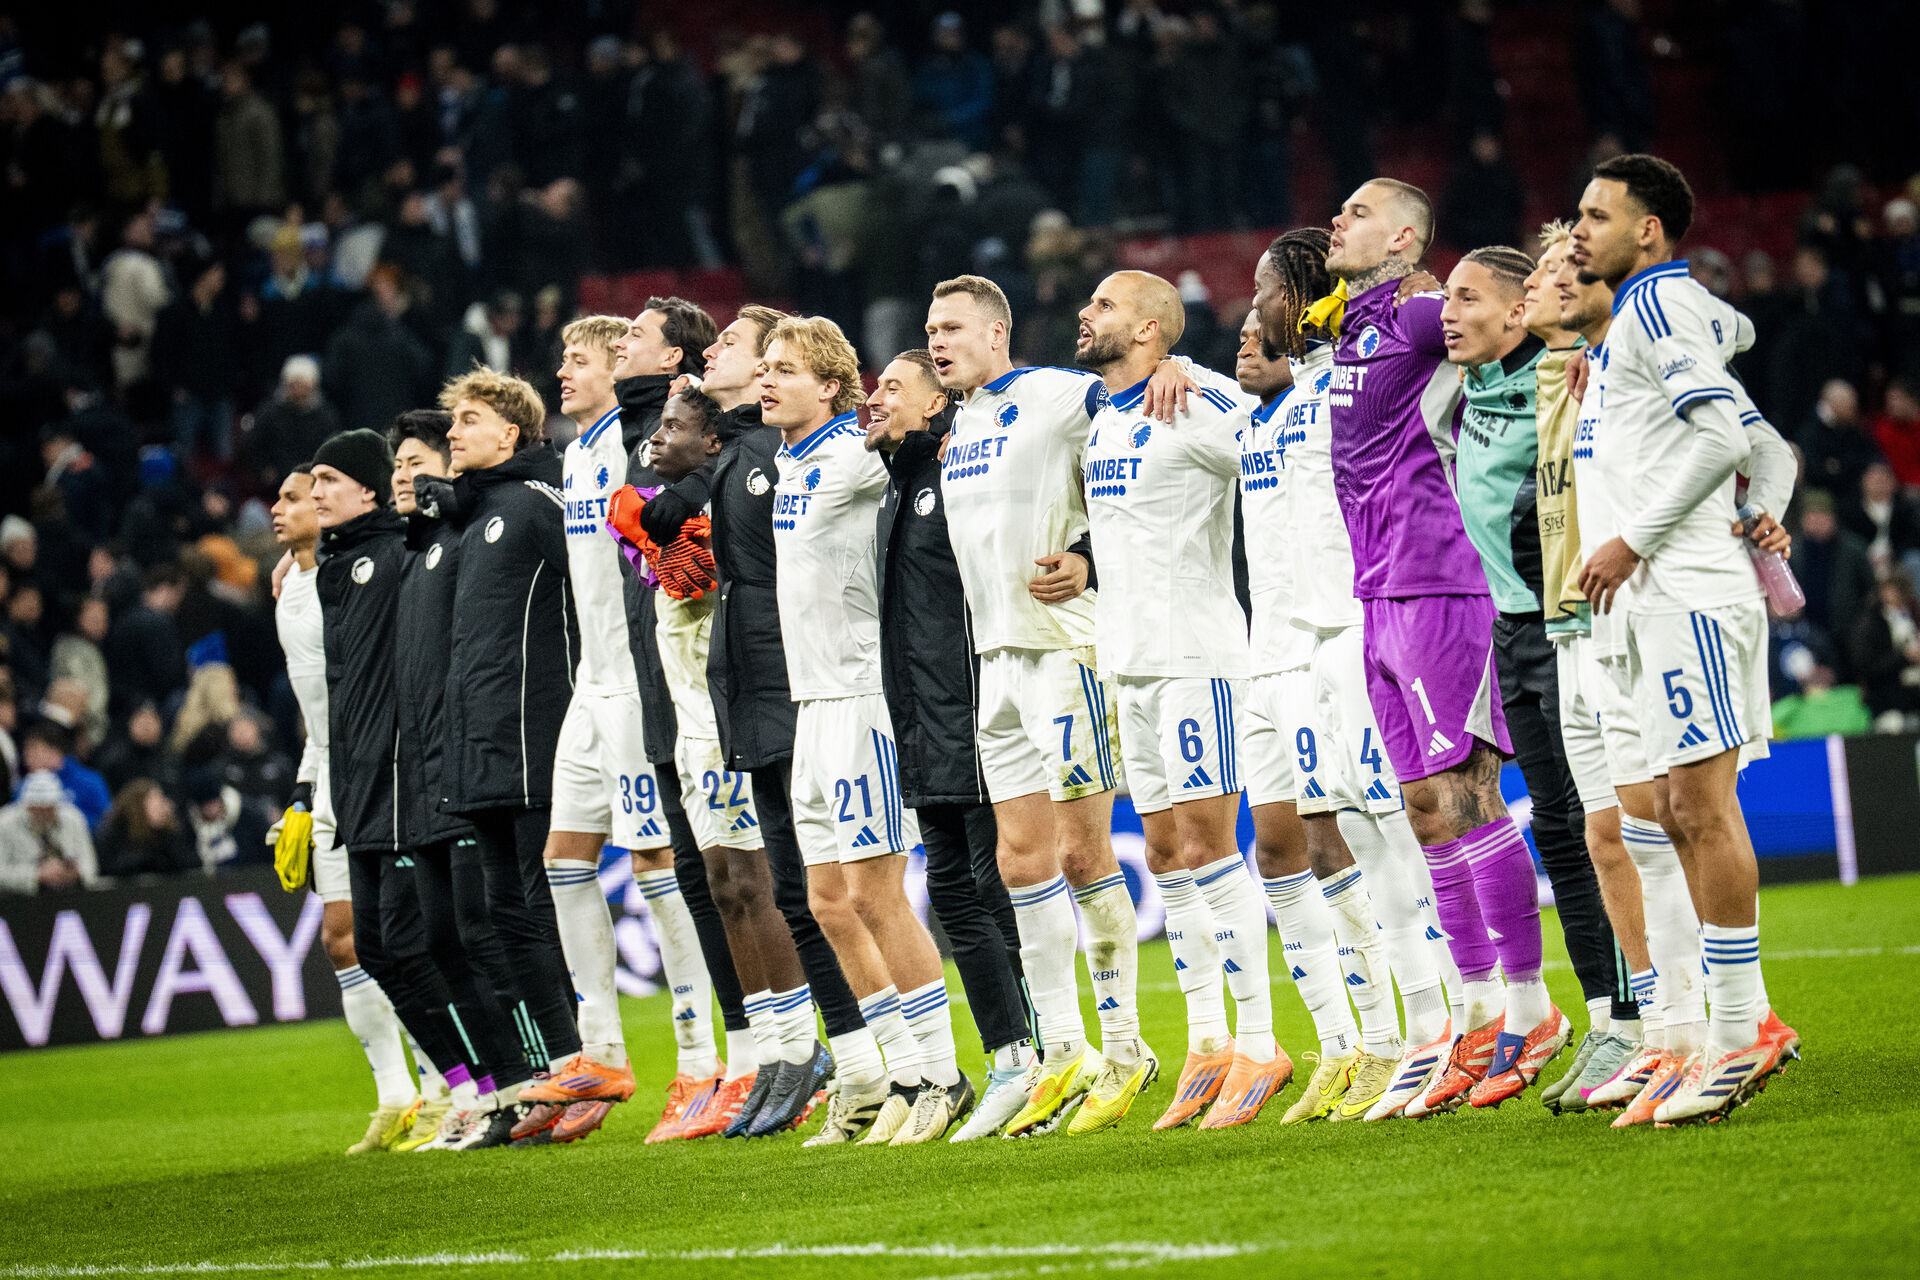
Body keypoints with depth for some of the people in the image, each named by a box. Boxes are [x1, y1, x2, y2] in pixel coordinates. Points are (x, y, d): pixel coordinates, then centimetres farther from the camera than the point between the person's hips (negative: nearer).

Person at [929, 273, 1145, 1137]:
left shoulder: (1057, 396, -8)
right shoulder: (957, 429, 17)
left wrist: (1089, 559, -18)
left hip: (1065, 644, -8)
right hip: (997, 653, 8)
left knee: (1081, 847, -7)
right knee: (1022, 855, 6)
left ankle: (1123, 1048, 1)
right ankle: (1062, 1055, 10)